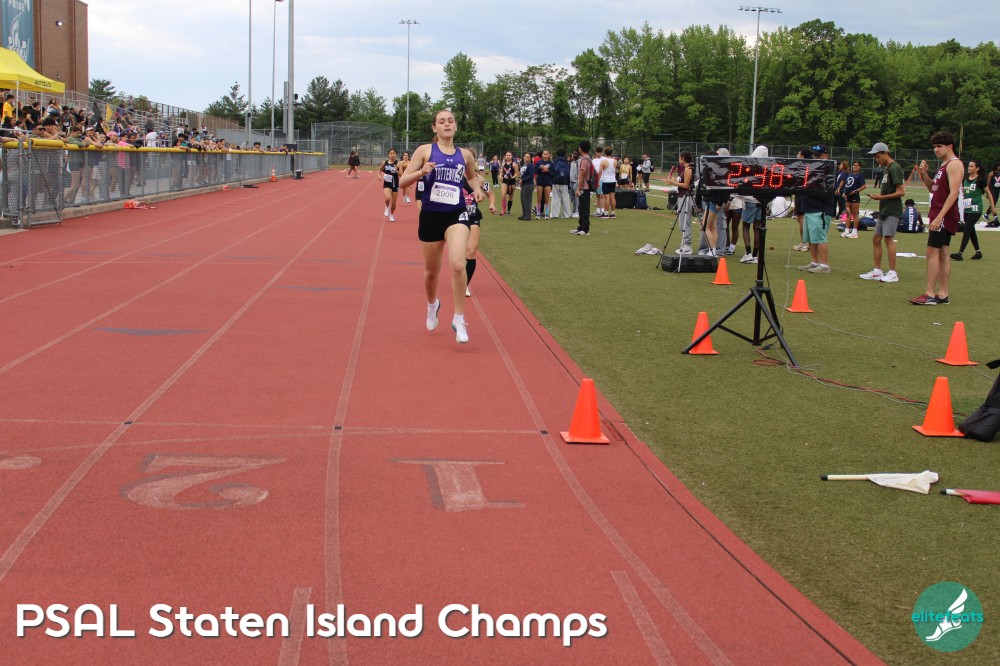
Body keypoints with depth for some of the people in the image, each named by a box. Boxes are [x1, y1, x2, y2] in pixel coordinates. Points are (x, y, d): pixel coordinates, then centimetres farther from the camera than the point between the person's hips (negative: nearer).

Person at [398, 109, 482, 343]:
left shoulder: (465, 154, 6)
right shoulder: (425, 150, -1)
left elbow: (472, 176, 27)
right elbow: (402, 181, -4)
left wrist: (477, 189, 5)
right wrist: (422, 172, -22)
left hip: (457, 215, 0)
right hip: (430, 216, 0)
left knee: (458, 265, -22)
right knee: (431, 271, 14)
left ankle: (459, 319, -10)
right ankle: (432, 305, 47)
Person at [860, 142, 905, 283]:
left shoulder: (894, 168, -12)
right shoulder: (886, 168, 16)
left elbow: (901, 192, -16)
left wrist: (882, 197, -17)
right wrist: (879, 196, 9)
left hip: (892, 211, -10)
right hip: (884, 211, 10)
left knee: (888, 238, -11)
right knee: (876, 238, 10)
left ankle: (892, 273, -7)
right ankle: (877, 271, 16)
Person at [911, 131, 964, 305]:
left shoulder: (954, 164, -13)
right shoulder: (944, 165, 18)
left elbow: (953, 193, -20)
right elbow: (933, 189, 22)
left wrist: (939, 217, -25)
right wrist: (924, 174, 5)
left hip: (944, 216, -10)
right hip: (939, 215, 10)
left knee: (932, 252, -11)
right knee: (942, 253, 9)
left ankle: (930, 294, -11)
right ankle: (943, 294, 12)